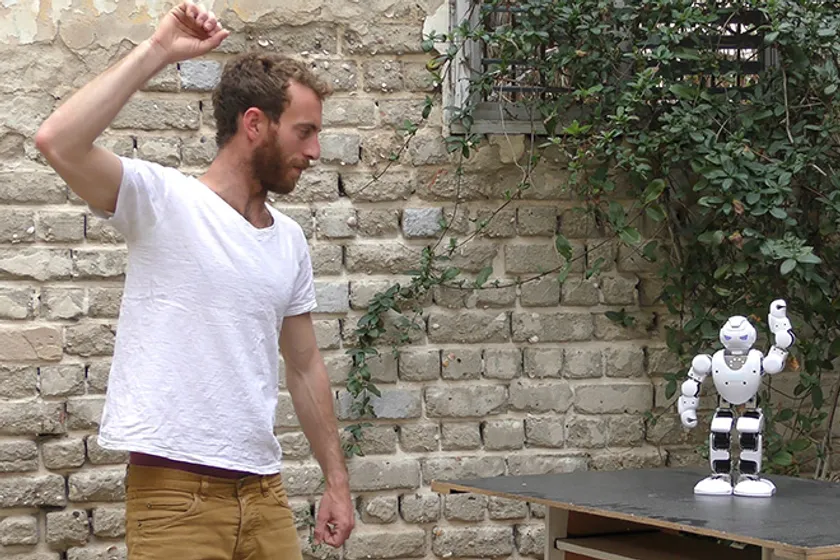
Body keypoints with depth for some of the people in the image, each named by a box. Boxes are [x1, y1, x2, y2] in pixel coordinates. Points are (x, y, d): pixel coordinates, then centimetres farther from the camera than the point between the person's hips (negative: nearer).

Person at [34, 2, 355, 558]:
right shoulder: (165, 201, -7)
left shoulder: (290, 240, 11)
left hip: (264, 487, 6)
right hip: (176, 490, -6)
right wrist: (157, 51, -19)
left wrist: (337, 479, 17)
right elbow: (59, 143, -23)